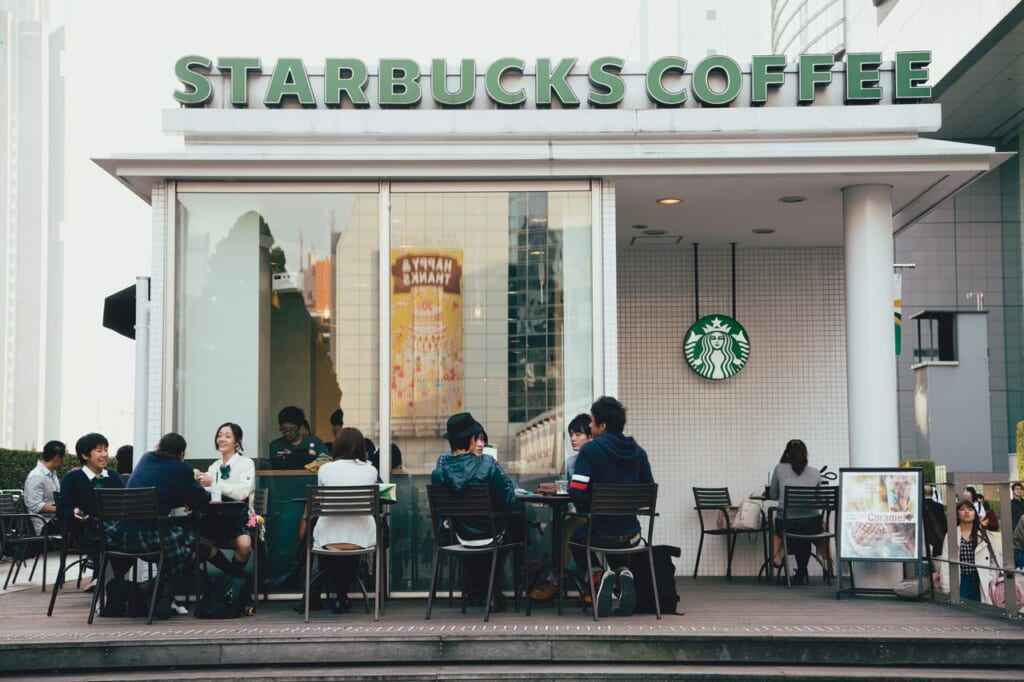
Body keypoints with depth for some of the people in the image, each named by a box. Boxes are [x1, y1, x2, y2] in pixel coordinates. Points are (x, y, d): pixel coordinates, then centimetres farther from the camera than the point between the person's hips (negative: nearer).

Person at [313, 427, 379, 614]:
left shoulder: (324, 470, -1)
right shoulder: (370, 470, 1)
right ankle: (343, 596, 36)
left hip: (329, 538, -1)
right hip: (360, 538, 1)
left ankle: (341, 596, 32)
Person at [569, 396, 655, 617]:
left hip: (599, 534, -3)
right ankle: (622, 573, 6)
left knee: (576, 536, 31)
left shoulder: (590, 450, -12)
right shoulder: (638, 452, 3)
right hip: (630, 535, 3)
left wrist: (586, 510, 3)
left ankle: (598, 575, 4)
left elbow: (577, 492, -17)